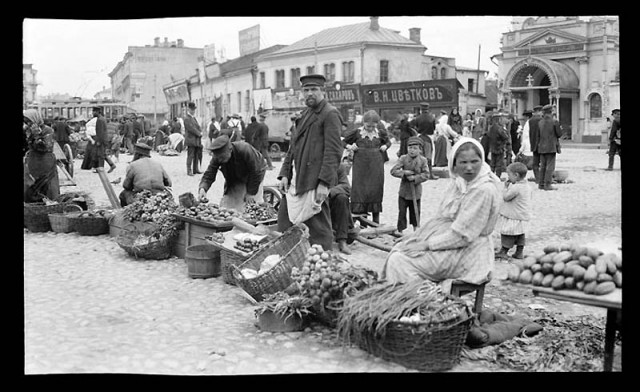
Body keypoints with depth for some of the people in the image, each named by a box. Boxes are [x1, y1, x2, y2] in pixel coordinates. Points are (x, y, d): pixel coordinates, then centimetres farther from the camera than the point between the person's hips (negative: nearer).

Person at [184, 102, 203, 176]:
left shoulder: (194, 118, 21)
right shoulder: (187, 119, -8)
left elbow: (198, 127, 19)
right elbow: (191, 128, -16)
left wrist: (201, 132, 0)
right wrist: (199, 133, -12)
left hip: (197, 140, 8)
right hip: (191, 140, -8)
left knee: (197, 156, 9)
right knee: (190, 156, -6)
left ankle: (196, 169, 15)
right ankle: (189, 171, -3)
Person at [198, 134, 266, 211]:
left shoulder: (245, 150, -37)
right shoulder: (217, 157, -25)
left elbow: (256, 172, -27)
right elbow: (209, 175, -20)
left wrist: (250, 193, -22)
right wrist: (202, 188, -42)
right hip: (234, 181, 4)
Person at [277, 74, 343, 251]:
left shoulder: (330, 114, -8)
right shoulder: (305, 114, 19)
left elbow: (333, 151, -15)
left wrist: (324, 183, -21)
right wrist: (285, 174, 11)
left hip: (315, 183, -9)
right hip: (296, 182, 9)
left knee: (318, 231, -3)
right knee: (284, 221, 12)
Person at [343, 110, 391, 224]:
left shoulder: (380, 133, 5)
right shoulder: (356, 132, -4)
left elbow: (388, 142, 24)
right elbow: (342, 141, 8)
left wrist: (385, 146, 4)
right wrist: (350, 147, -9)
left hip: (376, 166, 3)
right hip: (360, 166, -2)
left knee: (376, 191, 5)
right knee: (360, 189, -5)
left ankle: (376, 221, 16)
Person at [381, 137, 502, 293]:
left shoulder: (485, 190, -21)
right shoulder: (459, 181, 7)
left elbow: (462, 235, -22)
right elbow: (441, 217, 13)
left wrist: (427, 244, -17)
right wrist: (419, 237, 1)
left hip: (467, 252, -9)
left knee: (399, 261, -15)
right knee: (398, 250, 3)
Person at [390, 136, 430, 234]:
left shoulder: (423, 160, -4)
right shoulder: (403, 158, -4)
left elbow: (426, 174, -7)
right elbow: (393, 171, -9)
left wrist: (415, 178, -19)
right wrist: (404, 172, -21)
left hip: (416, 191, 0)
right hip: (404, 190, 0)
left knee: (415, 212, 14)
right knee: (402, 212, 1)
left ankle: (416, 230, 31)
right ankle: (400, 230, 10)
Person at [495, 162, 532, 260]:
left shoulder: (516, 187, -24)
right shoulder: (527, 186, 5)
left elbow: (506, 197, -20)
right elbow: (529, 199, 17)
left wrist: (506, 187, -7)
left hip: (514, 217, -9)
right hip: (523, 216, 9)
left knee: (508, 234, 2)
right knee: (520, 234, 15)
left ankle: (503, 252, 11)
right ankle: (519, 253, 20)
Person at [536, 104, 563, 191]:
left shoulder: (540, 122, 7)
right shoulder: (554, 122, -9)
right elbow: (559, 134, -5)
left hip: (542, 147, 6)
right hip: (551, 147, -6)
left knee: (543, 166, 12)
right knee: (550, 166, -3)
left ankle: (541, 184, 13)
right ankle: (547, 185, -6)